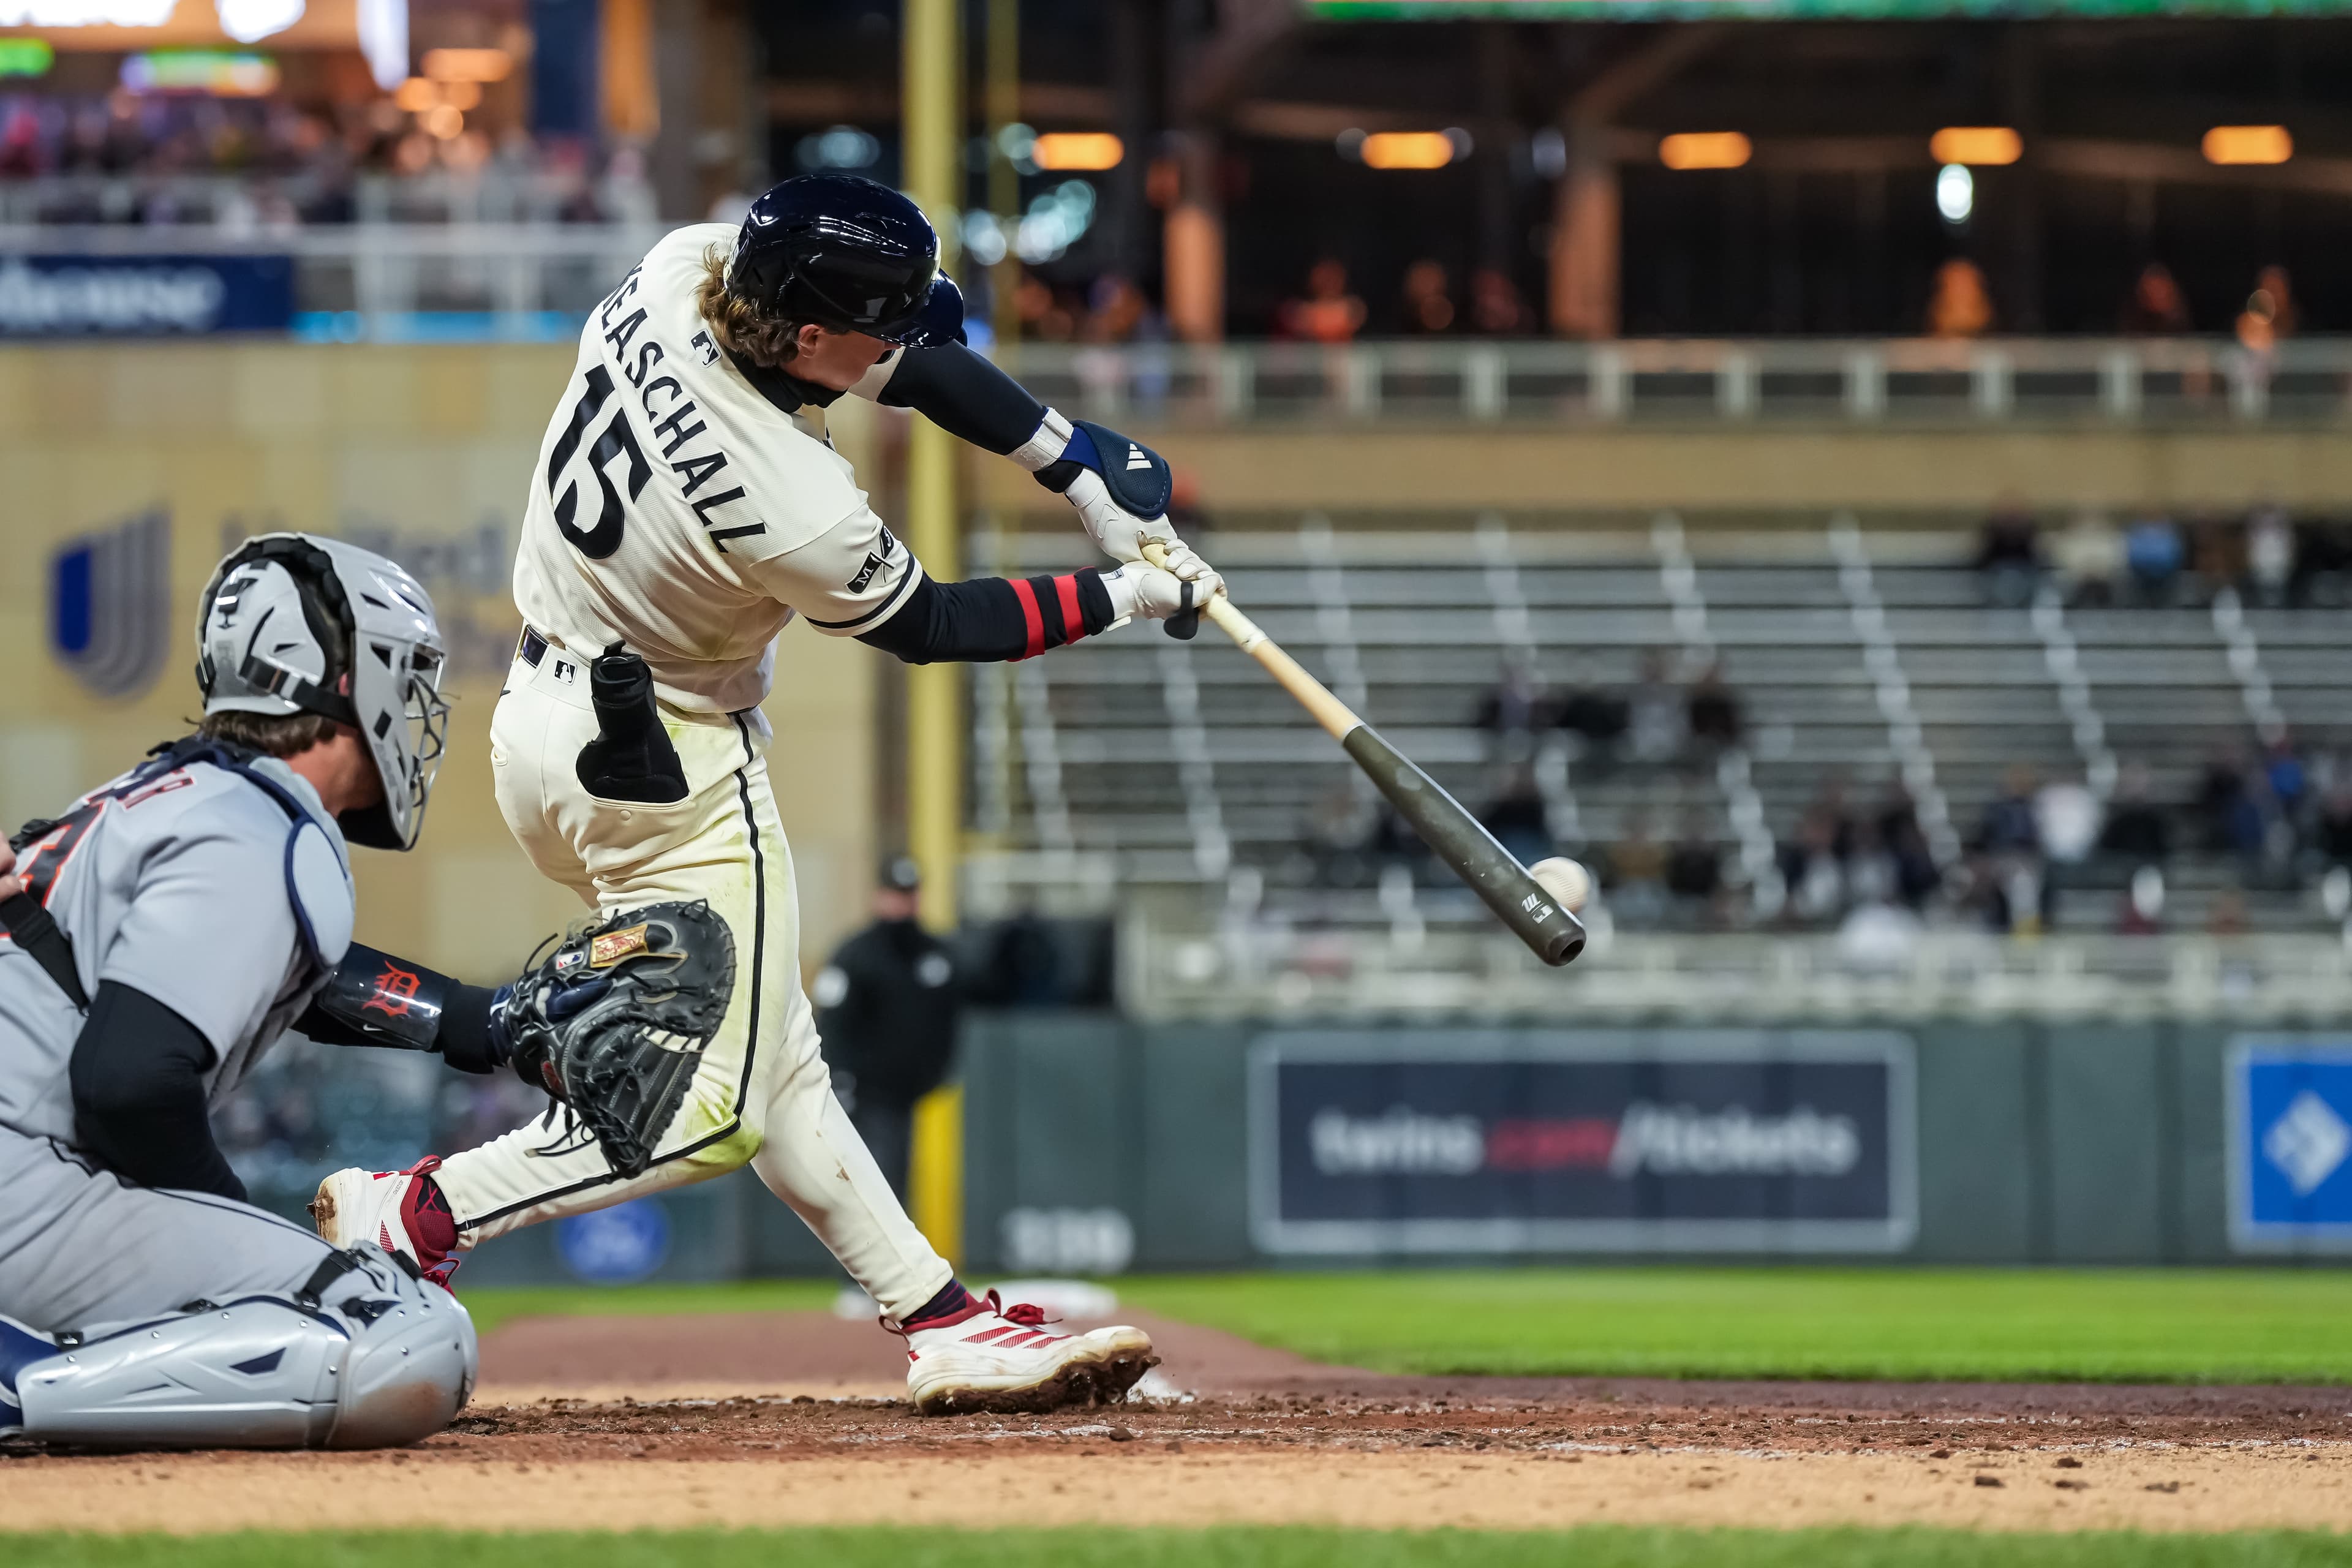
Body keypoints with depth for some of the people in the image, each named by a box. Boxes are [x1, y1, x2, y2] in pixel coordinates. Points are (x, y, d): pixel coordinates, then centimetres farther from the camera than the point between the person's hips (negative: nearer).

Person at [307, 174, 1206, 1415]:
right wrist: (1122, 600, 0)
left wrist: (1085, 472, 1)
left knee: (776, 1072, 13)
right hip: (663, 773, -10)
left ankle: (943, 1321, 19)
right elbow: (927, 627, -11)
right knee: (715, 1112, 0)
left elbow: (917, 364, 1)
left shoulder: (680, 271, -13)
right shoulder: (798, 512, -32)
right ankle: (416, 1214, -2)